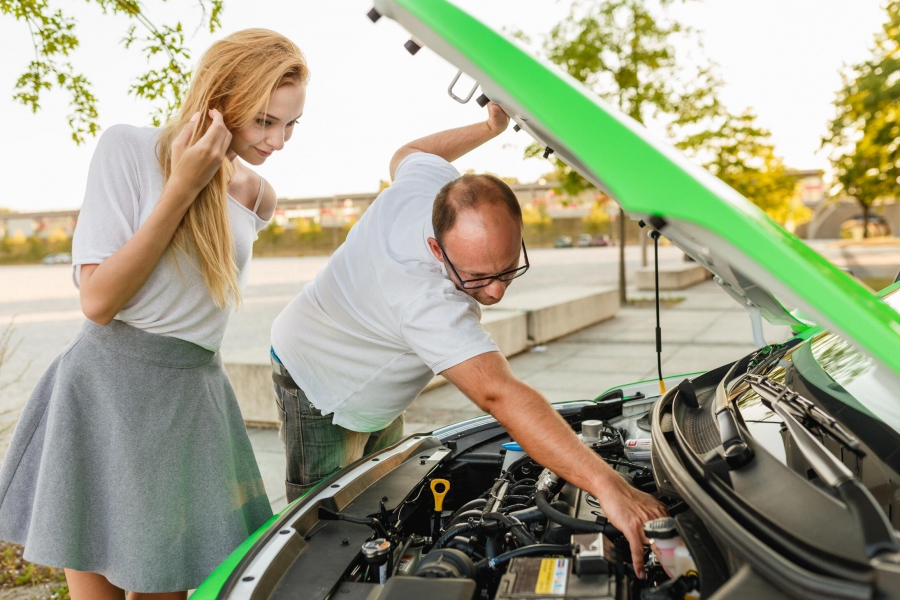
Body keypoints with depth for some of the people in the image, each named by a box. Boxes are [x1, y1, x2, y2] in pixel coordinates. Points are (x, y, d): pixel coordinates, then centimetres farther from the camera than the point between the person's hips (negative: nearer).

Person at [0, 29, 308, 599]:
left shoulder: (258, 199, 8)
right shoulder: (130, 147, -8)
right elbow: (98, 301, -14)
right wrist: (182, 187, -16)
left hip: (195, 397, 4)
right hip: (107, 390, -4)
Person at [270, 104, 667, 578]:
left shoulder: (435, 180, -24)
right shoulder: (427, 299, -46)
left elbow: (405, 155, 3)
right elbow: (499, 395, -56)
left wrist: (489, 127, 1)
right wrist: (607, 486, -62)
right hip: (320, 389, -8)